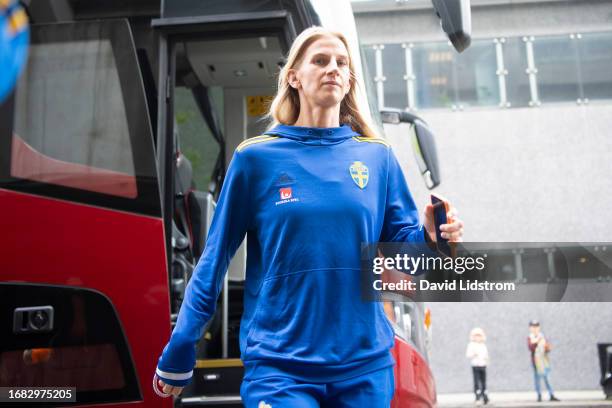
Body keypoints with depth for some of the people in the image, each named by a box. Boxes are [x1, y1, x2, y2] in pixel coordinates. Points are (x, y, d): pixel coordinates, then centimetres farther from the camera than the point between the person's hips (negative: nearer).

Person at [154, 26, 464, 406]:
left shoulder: (378, 156, 4)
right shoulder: (256, 157, -2)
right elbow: (215, 258, 1)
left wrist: (430, 235, -17)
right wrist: (179, 352, 3)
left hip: (365, 363, 3)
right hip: (278, 365, -2)